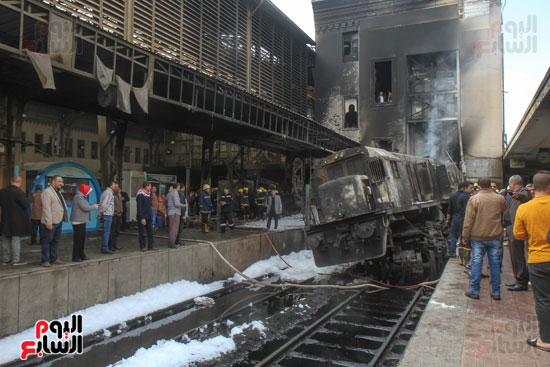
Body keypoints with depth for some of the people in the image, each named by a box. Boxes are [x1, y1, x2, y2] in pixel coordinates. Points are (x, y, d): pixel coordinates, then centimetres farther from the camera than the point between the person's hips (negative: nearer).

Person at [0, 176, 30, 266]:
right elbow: (26, 205, -18)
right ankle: (16, 260, 1)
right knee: (16, 239, -1)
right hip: (17, 221, -6)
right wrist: (26, 199, 0)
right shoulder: (19, 192, -18)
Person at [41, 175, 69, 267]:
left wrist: (63, 218, 17)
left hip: (58, 221, 9)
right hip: (50, 222, -9)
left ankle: (54, 259, 22)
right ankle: (45, 261, 5)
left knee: (56, 241, 14)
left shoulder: (58, 192, 18)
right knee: (47, 241, -1)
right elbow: (46, 208, -18)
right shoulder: (47, 192, -11)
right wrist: (48, 223, -22)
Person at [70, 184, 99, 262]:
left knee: (82, 238, 15)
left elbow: (85, 207, 21)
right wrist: (94, 206, -6)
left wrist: (93, 206, 11)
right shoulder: (78, 197, -16)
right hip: (77, 221, -11)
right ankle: (75, 257, -1)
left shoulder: (82, 197, 17)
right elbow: (85, 208, -21)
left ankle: (81, 255, 23)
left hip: (81, 221, 11)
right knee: (77, 239, -6)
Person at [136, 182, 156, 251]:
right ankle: (142, 247, 8)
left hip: (149, 217, 8)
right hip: (143, 217, -7)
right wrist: (142, 218, -21)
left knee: (150, 232, 6)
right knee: (143, 233, -1)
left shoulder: (148, 194, 13)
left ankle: (151, 245, 11)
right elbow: (139, 208, -17)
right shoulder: (140, 195, -13)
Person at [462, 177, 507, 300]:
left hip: (477, 237, -3)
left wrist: (465, 236, -3)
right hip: (495, 237, 3)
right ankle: (496, 292, 16)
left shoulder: (474, 199, -8)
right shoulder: (500, 199, 2)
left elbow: (468, 220, -8)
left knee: (477, 263, 4)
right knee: (494, 263, 10)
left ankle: (474, 291, 10)